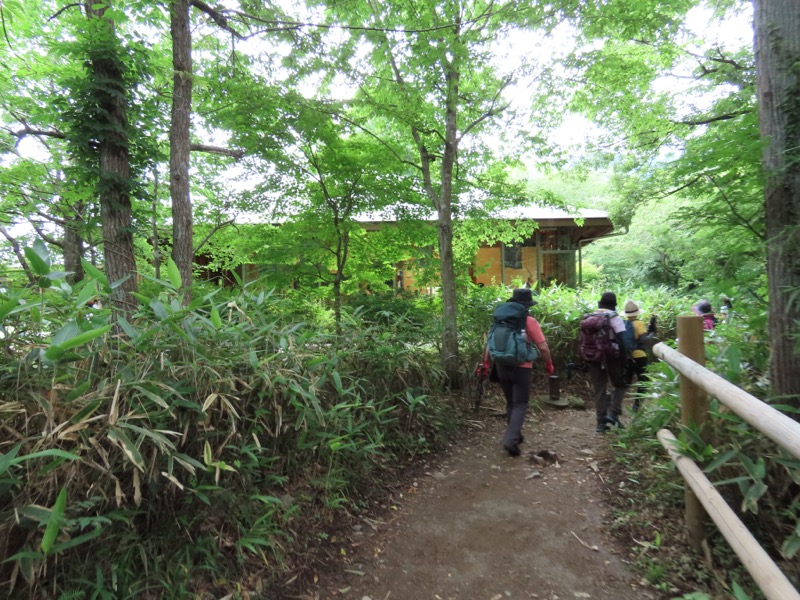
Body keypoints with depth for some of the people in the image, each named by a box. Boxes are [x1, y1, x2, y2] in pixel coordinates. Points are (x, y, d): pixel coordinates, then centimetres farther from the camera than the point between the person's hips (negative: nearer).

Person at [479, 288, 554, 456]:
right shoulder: (529, 321, -9)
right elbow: (543, 347, -9)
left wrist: (486, 363, 14)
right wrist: (549, 364, 6)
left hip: (502, 366, 4)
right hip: (522, 368, -4)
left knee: (510, 403, 19)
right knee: (520, 405, 4)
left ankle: (514, 435, 30)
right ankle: (511, 440, -8)